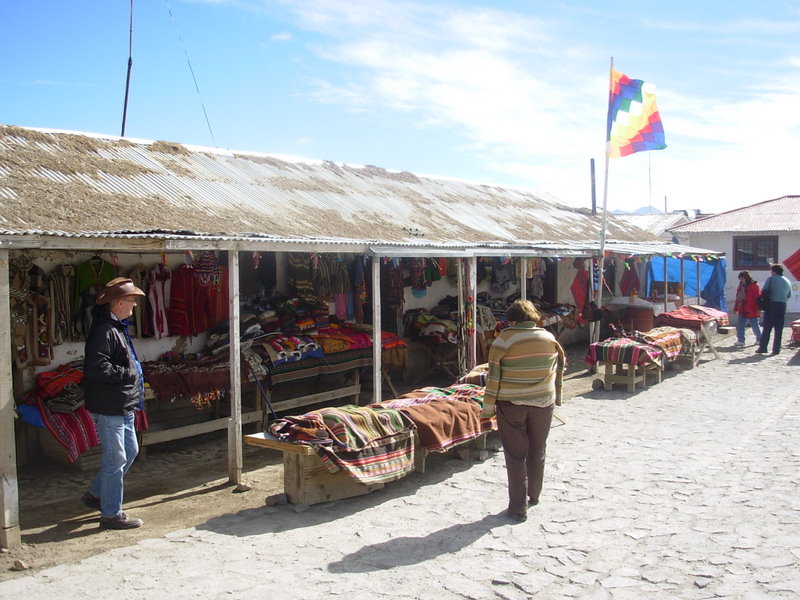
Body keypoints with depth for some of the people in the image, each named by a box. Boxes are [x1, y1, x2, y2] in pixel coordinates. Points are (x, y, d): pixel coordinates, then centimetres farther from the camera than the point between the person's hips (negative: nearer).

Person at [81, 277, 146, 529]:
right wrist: (127, 374, -19)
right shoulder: (104, 330, -20)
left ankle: (96, 494, 35)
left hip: (123, 405, 11)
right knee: (115, 459, -1)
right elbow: (97, 367, -28)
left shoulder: (118, 327, 14)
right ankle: (111, 514, 11)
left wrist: (133, 372, 12)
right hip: (108, 406, -11)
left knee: (130, 451, 20)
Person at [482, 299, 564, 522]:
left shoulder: (505, 339, -11)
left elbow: (493, 376, -12)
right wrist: (556, 397, 21)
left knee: (515, 455, 4)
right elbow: (560, 370, 9)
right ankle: (533, 496, 34)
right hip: (543, 403, 4)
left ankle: (518, 507, 7)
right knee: (537, 452, 18)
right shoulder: (549, 338, 1)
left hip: (511, 405, -3)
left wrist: (488, 407, -6)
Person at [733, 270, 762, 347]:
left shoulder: (754, 286, -9)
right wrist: (735, 308, 18)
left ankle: (759, 339, 22)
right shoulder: (741, 286, 13)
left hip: (752, 312, -7)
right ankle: (740, 340, 3)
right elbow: (738, 298, 19)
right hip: (742, 311, 7)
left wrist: (758, 309, -17)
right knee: (739, 326, -1)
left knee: (755, 326, 5)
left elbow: (758, 298, -13)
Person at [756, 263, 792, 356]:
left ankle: (762, 348, -1)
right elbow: (789, 296, 15)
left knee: (767, 328, 0)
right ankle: (776, 349, 5)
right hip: (782, 306, 4)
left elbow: (764, 292, -9)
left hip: (771, 305, -4)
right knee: (779, 329, 6)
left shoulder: (771, 279, -4)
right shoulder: (787, 281, 11)